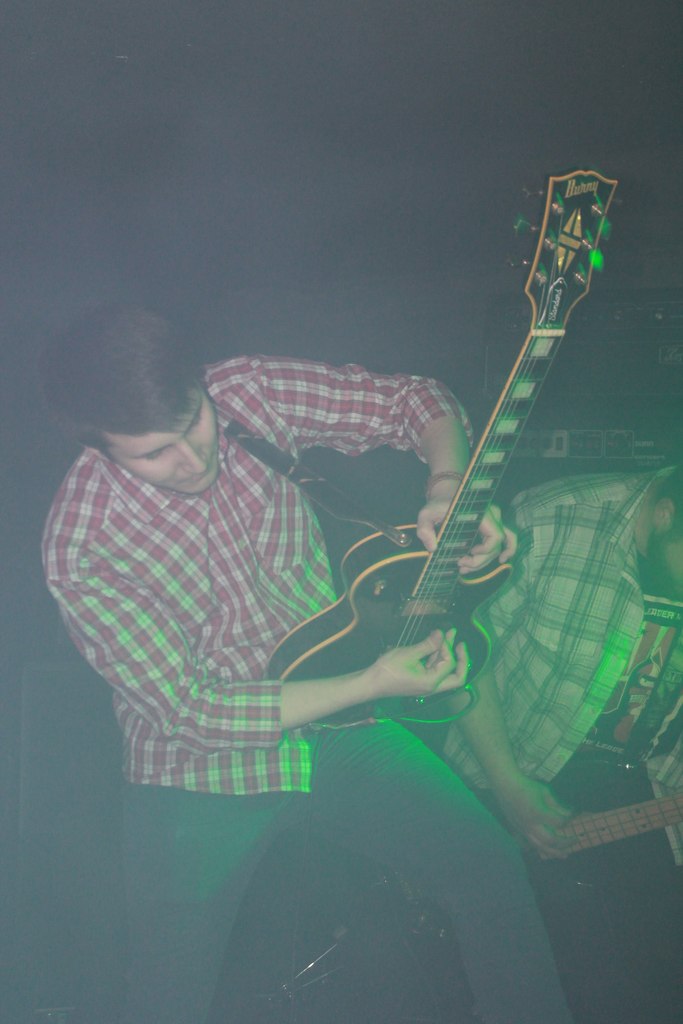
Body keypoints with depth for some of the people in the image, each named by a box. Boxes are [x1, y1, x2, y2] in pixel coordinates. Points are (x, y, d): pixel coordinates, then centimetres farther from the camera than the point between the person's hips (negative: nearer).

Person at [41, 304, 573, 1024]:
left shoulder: (250, 391, -12)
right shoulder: (79, 547, -22)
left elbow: (417, 400, -2)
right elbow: (193, 710, -20)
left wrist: (447, 491, -22)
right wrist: (370, 685, -21)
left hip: (334, 726, 3)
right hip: (200, 773, -3)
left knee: (492, 871, -6)